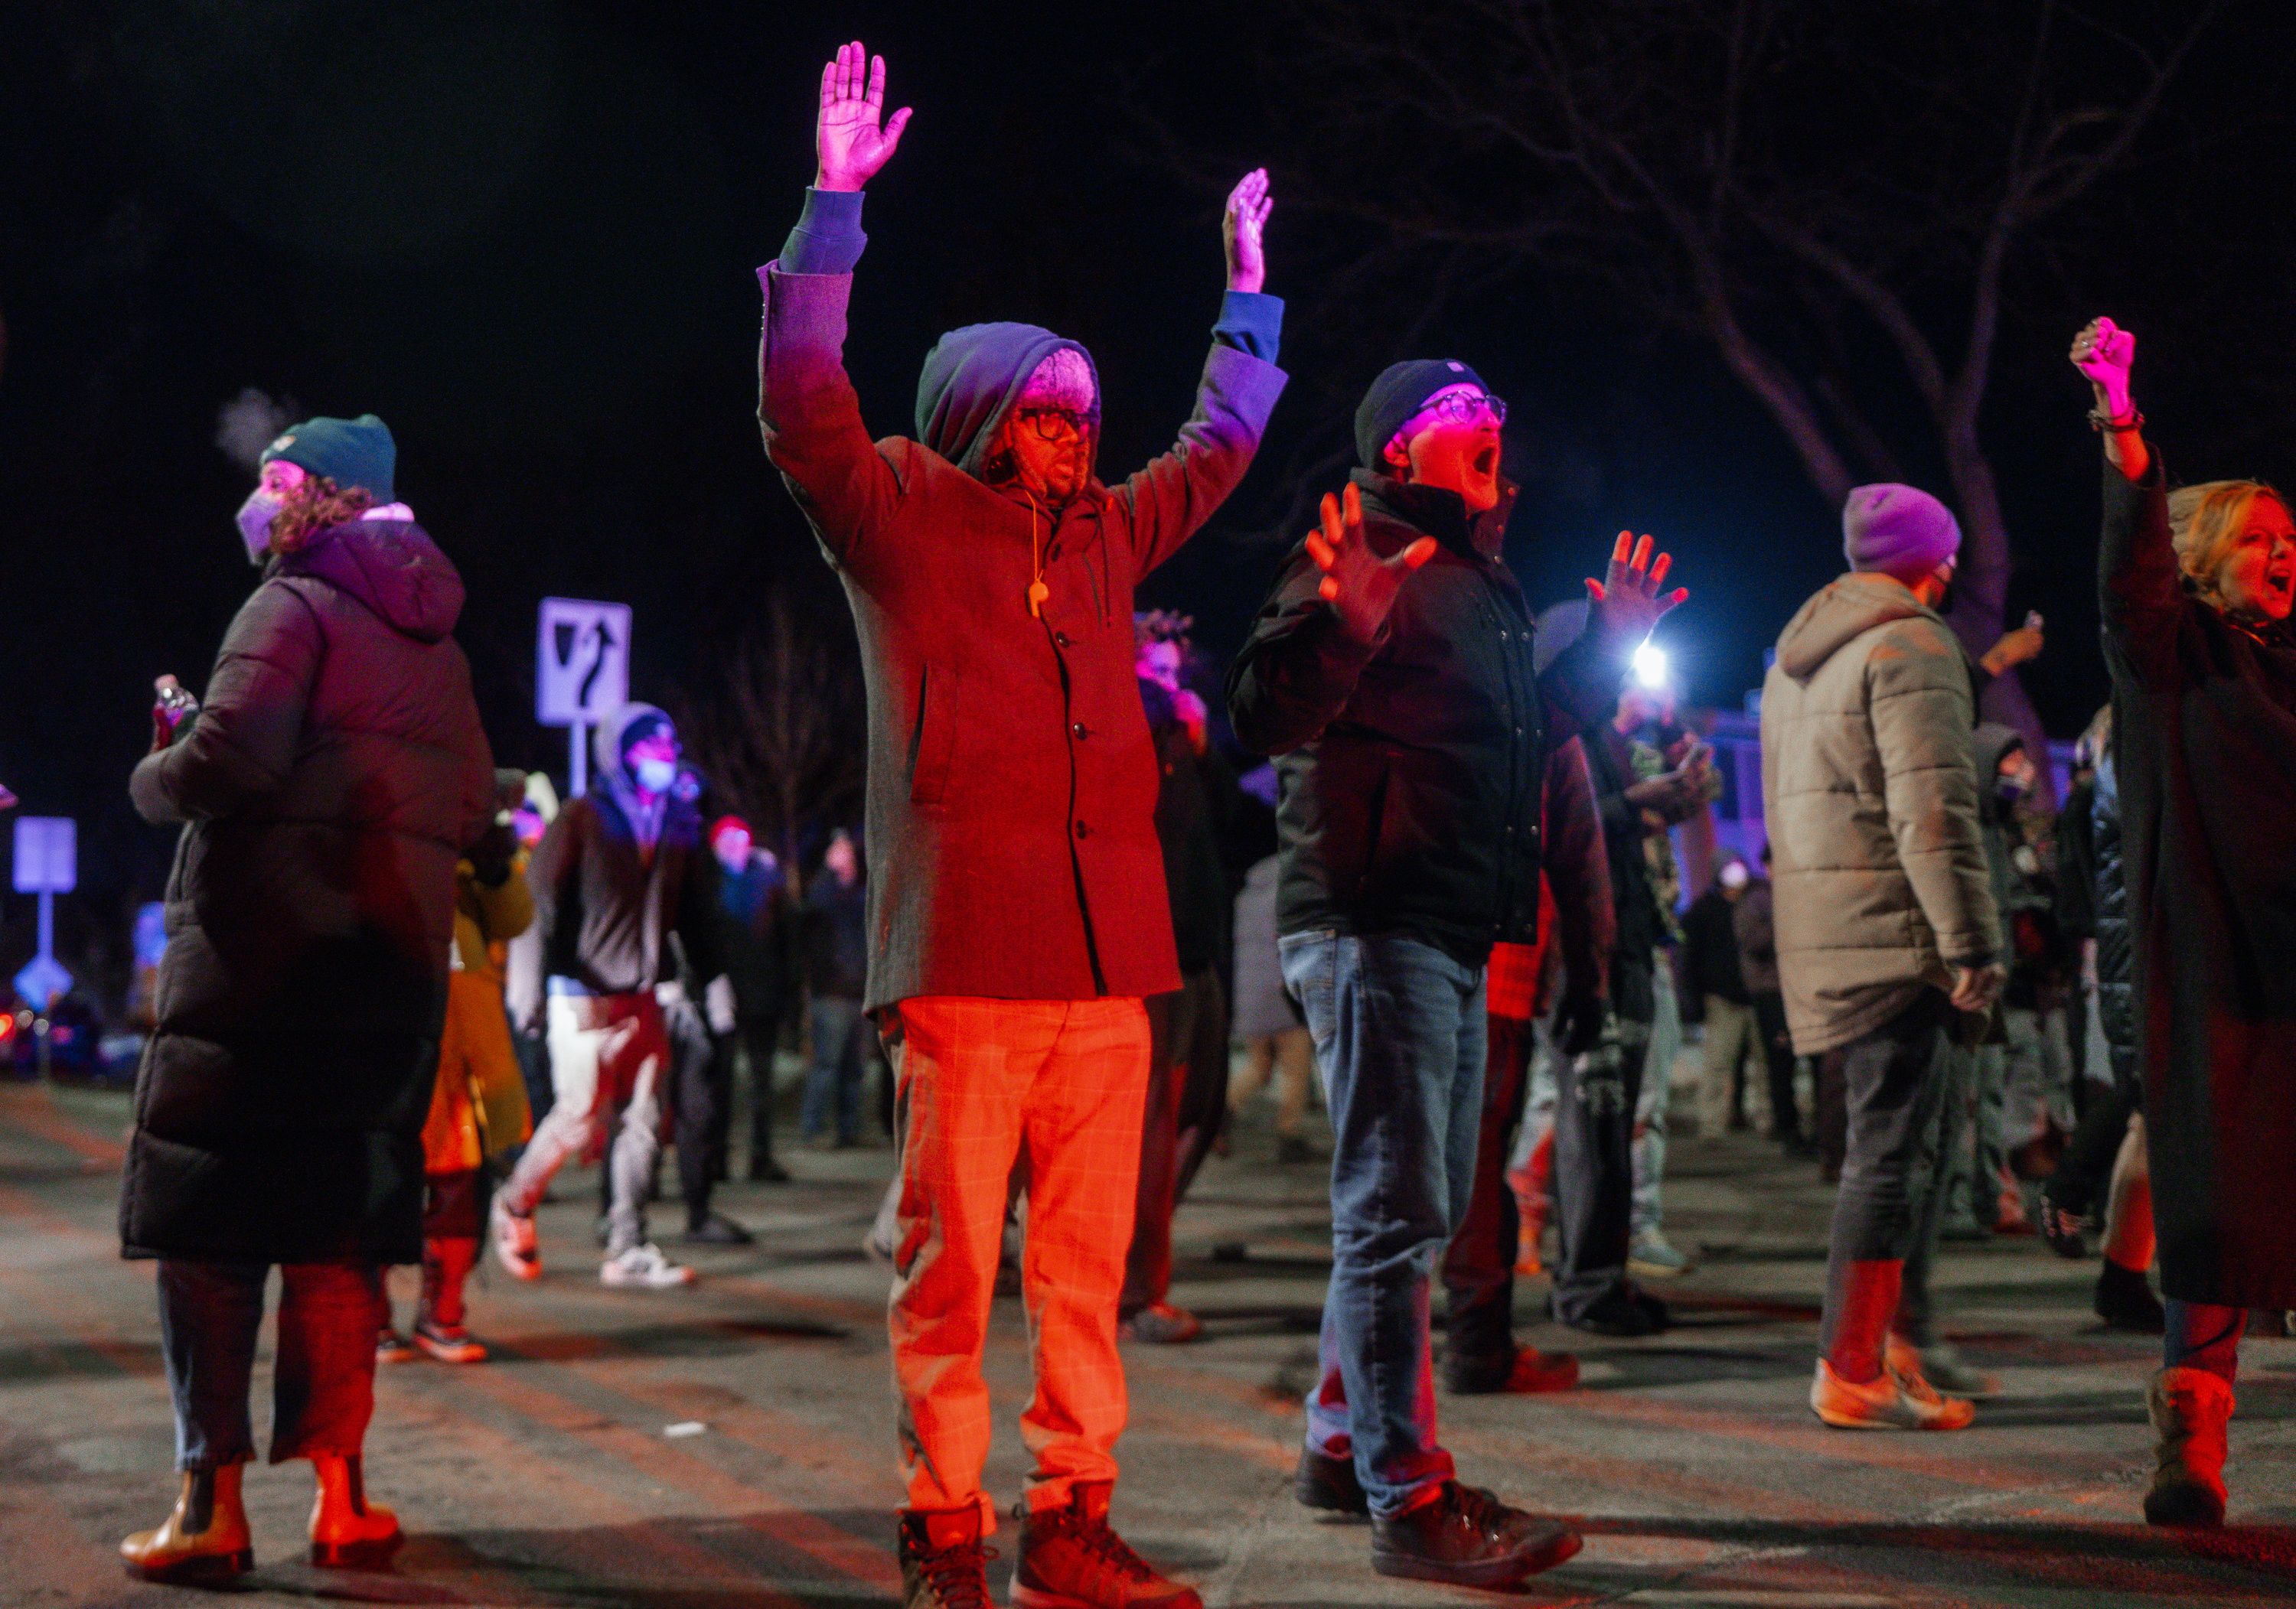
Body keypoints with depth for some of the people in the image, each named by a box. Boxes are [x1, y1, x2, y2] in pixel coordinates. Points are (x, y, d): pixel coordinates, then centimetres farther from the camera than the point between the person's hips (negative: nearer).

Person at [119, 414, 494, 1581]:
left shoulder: (292, 610, -6)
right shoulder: (434, 642, 17)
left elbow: (226, 761, -19)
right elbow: (469, 806, 15)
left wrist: (155, 774, 1)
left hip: (259, 958, -6)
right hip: (396, 965, 7)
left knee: (208, 1225, 0)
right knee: (338, 1228, 11)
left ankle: (212, 1506, -2)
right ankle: (337, 1494, 9)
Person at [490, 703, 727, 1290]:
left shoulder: (677, 827, 14)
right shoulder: (582, 819, -2)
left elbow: (695, 910, 20)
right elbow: (543, 898, -5)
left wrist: (709, 975, 13)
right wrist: (562, 976, -12)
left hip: (646, 998, 6)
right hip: (588, 997, -5)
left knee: (645, 1122, 0)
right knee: (581, 1116, -6)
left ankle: (627, 1252, 5)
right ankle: (515, 1205, 19)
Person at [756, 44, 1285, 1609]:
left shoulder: (1101, 534, 21)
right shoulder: (902, 516, 4)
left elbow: (1216, 449, 36)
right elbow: (804, 409, -11)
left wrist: (1248, 292, 40)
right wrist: (836, 208, -12)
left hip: (1104, 962, 6)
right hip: (964, 959, -6)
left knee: (1088, 1261, 7)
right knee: (951, 1263, -3)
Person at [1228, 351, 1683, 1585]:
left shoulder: (1474, 581, 22)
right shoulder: (1359, 558, -9)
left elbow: (1523, 734, 30)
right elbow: (1267, 715, -21)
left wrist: (1609, 646, 24)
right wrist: (1346, 624, -37)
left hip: (1450, 935, 10)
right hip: (1371, 922, -10)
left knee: (1423, 1207, 17)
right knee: (1397, 1210, -10)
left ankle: (1343, 1445, 29)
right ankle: (1410, 1502, -8)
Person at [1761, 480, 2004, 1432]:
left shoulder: (1795, 653, 20)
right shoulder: (1912, 645, -9)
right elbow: (1934, 806, -18)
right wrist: (1973, 941, -17)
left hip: (1815, 940, 9)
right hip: (1889, 935, -9)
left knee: (1906, 1139, 16)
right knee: (1893, 1149, -6)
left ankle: (1901, 1344, 17)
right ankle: (1851, 1372, -5)